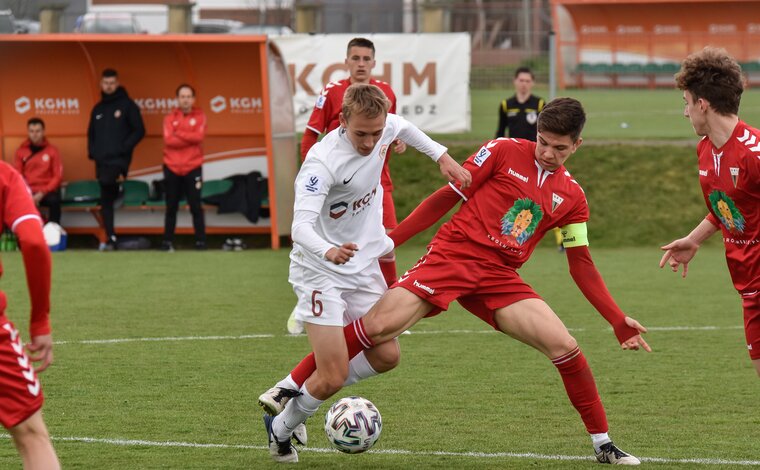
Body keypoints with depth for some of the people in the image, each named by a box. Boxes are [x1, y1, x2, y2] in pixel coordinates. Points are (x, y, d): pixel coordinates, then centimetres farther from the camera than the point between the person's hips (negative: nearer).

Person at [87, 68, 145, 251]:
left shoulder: (127, 105, 2)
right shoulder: (98, 109, 18)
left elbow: (139, 131, -2)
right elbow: (91, 134, 25)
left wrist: (124, 147, -13)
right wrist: (92, 152, 7)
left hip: (118, 160, -6)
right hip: (101, 161, 6)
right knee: (106, 201, 5)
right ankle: (110, 238, 8)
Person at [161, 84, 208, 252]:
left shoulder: (199, 117, 3)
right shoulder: (170, 118, 5)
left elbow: (199, 136, -14)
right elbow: (168, 140, -10)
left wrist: (178, 134, -10)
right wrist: (190, 138, -13)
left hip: (193, 168, -1)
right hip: (172, 168, 1)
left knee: (196, 207, -4)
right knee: (171, 207, 5)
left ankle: (200, 242, 0)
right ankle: (167, 242, 9)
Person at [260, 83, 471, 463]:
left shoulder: (384, 127, -8)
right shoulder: (323, 161, -29)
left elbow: (403, 127, 20)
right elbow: (301, 226, -38)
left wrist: (442, 156, 13)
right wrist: (327, 251, -58)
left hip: (363, 267, 7)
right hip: (320, 271, -7)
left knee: (386, 356, 5)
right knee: (335, 374, -12)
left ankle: (290, 391, 17)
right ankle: (281, 430, 14)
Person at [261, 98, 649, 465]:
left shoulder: (572, 198, 10)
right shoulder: (504, 152, 0)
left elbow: (581, 266, 15)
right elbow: (449, 196, 2)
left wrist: (619, 322, 11)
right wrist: (390, 239, -1)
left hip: (499, 277, 3)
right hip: (451, 255, -3)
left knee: (566, 348, -12)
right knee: (377, 326, -21)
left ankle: (603, 445, 5)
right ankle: (289, 401, -11)